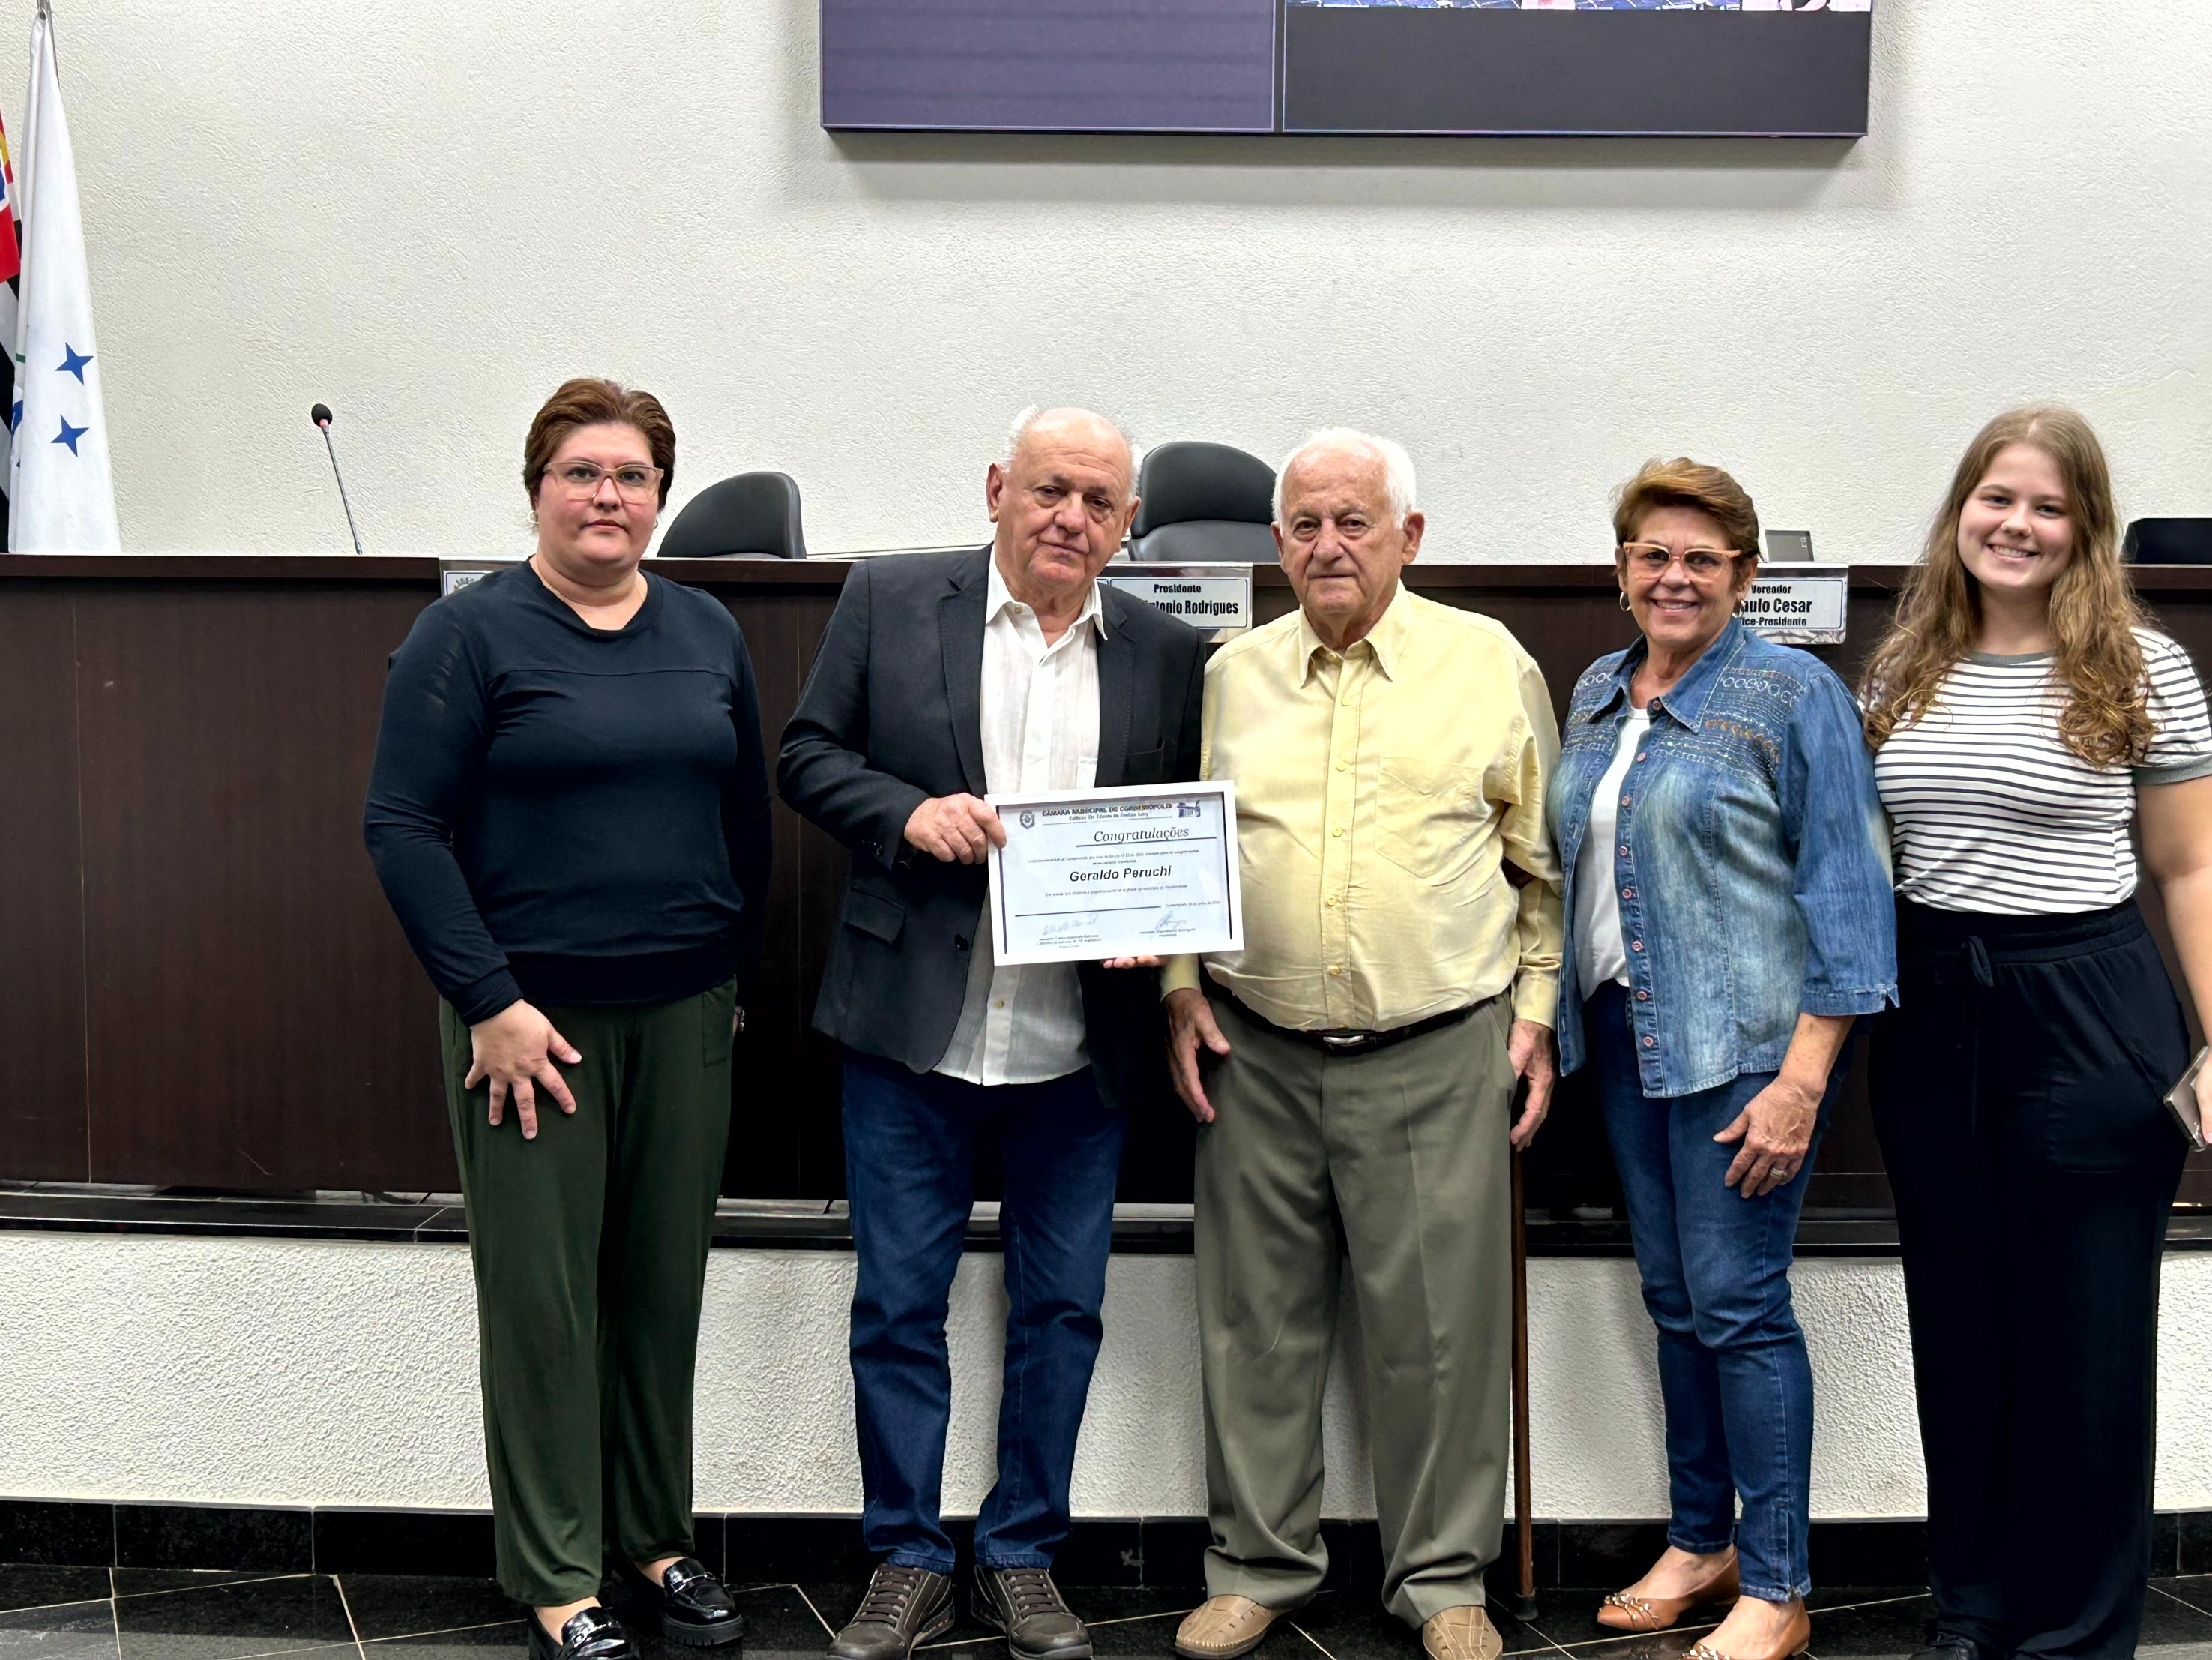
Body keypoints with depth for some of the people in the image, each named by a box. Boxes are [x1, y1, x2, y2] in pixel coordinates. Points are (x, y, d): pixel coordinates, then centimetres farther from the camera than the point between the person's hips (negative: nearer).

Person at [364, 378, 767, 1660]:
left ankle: (656, 1538, 27)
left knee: (665, 1286, 11)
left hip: (685, 1013, 4)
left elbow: (750, 810, 15)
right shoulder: (472, 633, -5)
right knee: (543, 1295, 3)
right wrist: (489, 1001, -14)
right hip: (532, 1015, -4)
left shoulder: (707, 632, 9)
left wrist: (737, 967, 8)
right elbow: (404, 825, -9)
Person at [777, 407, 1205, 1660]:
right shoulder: (890, 603, 0)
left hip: (1081, 1048, 2)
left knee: (1062, 1309, 11)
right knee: (898, 1306, 7)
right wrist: (907, 812, -16)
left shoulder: (1167, 653, 5)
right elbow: (809, 754, 2)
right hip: (914, 1035, -1)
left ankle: (1026, 1557, 27)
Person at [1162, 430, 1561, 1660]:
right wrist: (1181, 988, 4)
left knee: (1440, 1326, 4)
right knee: (1259, 1323, 10)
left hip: (1437, 1052, -2)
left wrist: (1538, 1010, 2)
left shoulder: (1491, 664, 3)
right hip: (1256, 1052, 2)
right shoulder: (1231, 675, 9)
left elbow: (1543, 861, 7)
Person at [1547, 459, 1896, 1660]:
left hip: (1743, 1041, -6)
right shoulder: (1596, 694, 12)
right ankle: (1700, 1540, 26)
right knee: (1673, 1298, 13)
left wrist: (1803, 1077, -17)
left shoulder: (1792, 693, -8)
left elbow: (1845, 887, -11)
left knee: (1738, 1302, -5)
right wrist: (1554, 1024, 13)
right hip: (1624, 1031, 7)